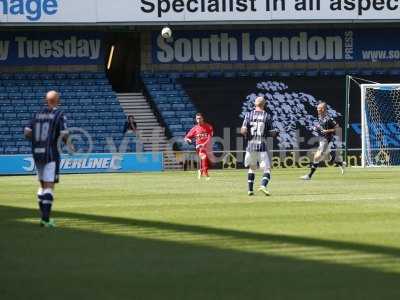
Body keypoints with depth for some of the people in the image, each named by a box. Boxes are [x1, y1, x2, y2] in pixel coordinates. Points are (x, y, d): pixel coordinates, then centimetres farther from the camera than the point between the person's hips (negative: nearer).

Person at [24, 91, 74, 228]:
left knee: (43, 185, 17)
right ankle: (46, 218, -14)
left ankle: (44, 217, 16)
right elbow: (64, 134, -14)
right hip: (51, 154, -5)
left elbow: (27, 133, 5)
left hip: (37, 153, 5)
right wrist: (69, 146, 5)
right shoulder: (59, 115, -6)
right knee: (49, 186, -6)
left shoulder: (38, 114, 10)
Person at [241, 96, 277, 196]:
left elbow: (243, 131, -4)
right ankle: (263, 185, -24)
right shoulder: (267, 116, -1)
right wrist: (275, 133, 22)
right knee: (267, 168, 0)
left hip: (251, 145, 3)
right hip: (262, 145, -3)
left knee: (252, 168, 20)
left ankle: (250, 189, 18)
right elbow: (271, 133, 0)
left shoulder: (249, 115, 2)